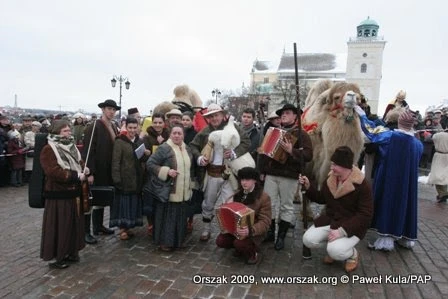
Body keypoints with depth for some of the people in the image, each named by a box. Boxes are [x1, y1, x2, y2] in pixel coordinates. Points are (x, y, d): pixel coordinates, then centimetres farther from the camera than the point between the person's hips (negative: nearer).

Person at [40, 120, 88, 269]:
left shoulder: (72, 147, 13)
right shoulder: (48, 149, -11)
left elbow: (78, 164, 23)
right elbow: (54, 171, -21)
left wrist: (84, 170, 0)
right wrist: (76, 176, -22)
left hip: (74, 193, 7)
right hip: (58, 195, -7)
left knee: (75, 224, 13)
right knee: (59, 226, 1)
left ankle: (71, 251, 27)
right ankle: (57, 256, 14)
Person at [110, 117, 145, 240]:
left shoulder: (140, 141, 8)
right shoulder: (119, 142, -9)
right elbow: (115, 161, -13)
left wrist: (146, 154, -7)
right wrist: (116, 179, -19)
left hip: (137, 178, 6)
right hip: (124, 178, -6)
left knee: (134, 202, 11)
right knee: (123, 202, 1)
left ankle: (127, 227, 24)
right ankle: (122, 229, 11)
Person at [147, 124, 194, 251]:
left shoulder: (187, 149, 8)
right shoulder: (164, 148, -12)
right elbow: (150, 164, -14)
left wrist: (190, 185, 19)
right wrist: (166, 171, -22)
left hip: (183, 191, 6)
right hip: (168, 191, -6)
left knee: (180, 216, 14)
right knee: (167, 216, 2)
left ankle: (179, 240, 28)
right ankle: (165, 241, 17)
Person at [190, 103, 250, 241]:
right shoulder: (205, 131, 3)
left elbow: (247, 142, -7)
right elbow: (193, 145, 9)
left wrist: (235, 152, -22)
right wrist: (199, 157, -9)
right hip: (211, 173, 3)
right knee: (208, 203, 15)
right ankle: (206, 229, 34)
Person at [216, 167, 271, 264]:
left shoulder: (263, 197, -14)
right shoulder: (238, 194, 7)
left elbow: (265, 222, -19)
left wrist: (250, 230, -36)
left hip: (254, 231, -6)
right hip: (236, 227, 6)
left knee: (239, 243, -31)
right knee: (220, 241, -13)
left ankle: (254, 252, 1)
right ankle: (241, 247, 14)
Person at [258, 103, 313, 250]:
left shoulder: (301, 134, 0)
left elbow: (308, 155, -12)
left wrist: (291, 151, -26)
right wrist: (262, 170, 17)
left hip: (289, 175, -5)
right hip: (271, 173, 5)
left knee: (286, 206, 4)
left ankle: (281, 236, 14)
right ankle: (270, 232, 21)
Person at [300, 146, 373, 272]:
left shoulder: (362, 185, -19)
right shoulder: (331, 178, 1)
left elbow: (365, 215, -20)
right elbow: (322, 199, 12)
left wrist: (342, 230, -28)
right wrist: (308, 187, -5)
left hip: (351, 226, -6)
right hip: (329, 220, 6)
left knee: (335, 251, -28)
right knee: (308, 239, -15)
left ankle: (352, 254, 8)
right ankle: (333, 245, 15)